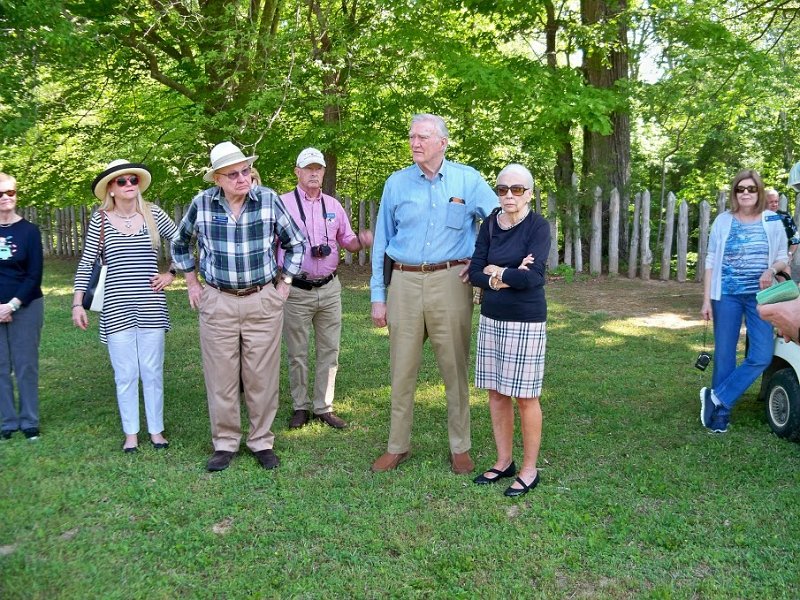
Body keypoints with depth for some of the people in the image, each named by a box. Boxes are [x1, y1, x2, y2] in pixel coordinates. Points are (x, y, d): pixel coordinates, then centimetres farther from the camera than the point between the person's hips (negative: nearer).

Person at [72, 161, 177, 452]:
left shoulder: (153, 214, 1)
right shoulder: (100, 219, 0)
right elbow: (86, 263, 1)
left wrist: (171, 273, 2)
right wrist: (77, 303, -3)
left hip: (151, 307, 1)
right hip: (116, 309, 0)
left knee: (152, 371, 8)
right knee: (125, 374, 6)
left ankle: (156, 430, 21)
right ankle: (130, 433, 20)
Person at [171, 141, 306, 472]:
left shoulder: (269, 200, -4)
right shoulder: (202, 203, -2)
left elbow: (296, 243, 8)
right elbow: (180, 243, 17)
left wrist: (284, 284, 5)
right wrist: (192, 283, 13)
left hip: (263, 301, -1)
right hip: (217, 302, 1)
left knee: (262, 377, 6)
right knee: (220, 378, 6)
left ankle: (262, 441, 20)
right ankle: (224, 443, 20)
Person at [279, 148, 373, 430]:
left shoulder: (333, 205, 10)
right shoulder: (282, 203, -3)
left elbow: (348, 242, 14)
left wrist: (361, 240, -8)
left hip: (329, 289, 4)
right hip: (296, 291, -4)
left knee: (329, 351, 8)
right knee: (297, 353, 6)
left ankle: (324, 407, 19)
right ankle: (300, 407, 20)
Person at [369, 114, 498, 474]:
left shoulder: (467, 179, 2)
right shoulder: (396, 183, 6)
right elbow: (381, 243, 8)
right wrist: (378, 296, 5)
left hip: (450, 281, -1)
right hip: (405, 282, 2)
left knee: (455, 367, 5)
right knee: (402, 368, 7)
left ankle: (460, 448, 19)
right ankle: (397, 446, 20)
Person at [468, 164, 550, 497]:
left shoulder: (538, 226, -10)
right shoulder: (490, 225, 5)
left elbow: (532, 277, -21)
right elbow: (475, 273, 0)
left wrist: (495, 271, -7)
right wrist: (507, 278, -16)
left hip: (526, 321, -5)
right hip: (491, 318, 6)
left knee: (524, 396, 3)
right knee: (496, 392, 12)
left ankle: (529, 470, 18)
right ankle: (504, 462, 27)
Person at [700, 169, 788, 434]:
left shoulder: (773, 221, 2)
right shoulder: (723, 221, 1)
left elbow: (783, 257, 10)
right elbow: (711, 261, 3)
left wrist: (771, 269, -13)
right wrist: (706, 299, -1)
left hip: (760, 296, 1)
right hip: (727, 296, -1)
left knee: (762, 356, -10)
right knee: (724, 355, 3)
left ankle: (717, 397, 3)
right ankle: (721, 413, 14)